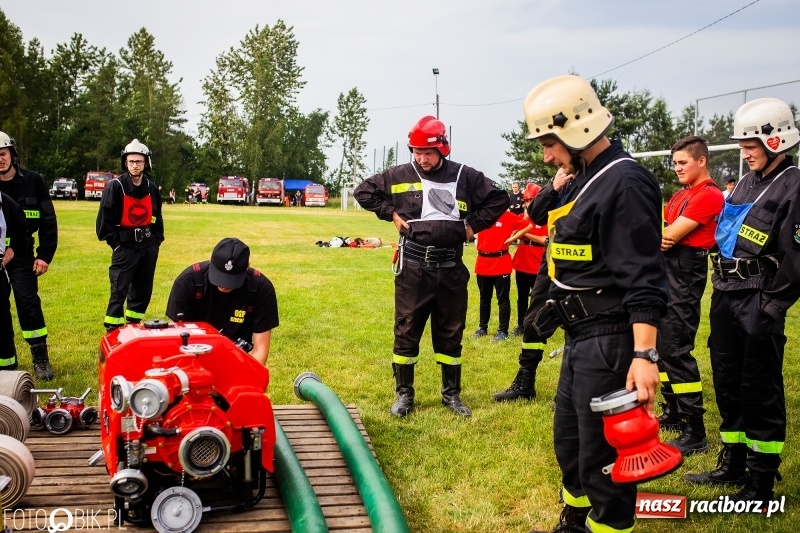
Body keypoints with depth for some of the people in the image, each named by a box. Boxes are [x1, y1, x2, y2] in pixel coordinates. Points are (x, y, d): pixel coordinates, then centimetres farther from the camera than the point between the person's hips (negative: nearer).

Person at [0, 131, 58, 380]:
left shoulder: (32, 181, -2)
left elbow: (48, 220, 1)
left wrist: (45, 255, -4)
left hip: (21, 254, -1)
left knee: (28, 303, -5)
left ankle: (40, 358, 4)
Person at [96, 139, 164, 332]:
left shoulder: (151, 189, 8)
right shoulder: (115, 187, -9)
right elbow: (104, 218, -9)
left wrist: (157, 241, 10)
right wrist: (115, 243, -10)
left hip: (148, 248, 6)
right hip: (125, 248, -6)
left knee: (143, 291, 11)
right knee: (119, 292, -8)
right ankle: (112, 331, -2)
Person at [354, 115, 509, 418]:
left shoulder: (465, 177, 2)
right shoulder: (400, 176, 1)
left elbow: (499, 199, 11)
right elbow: (364, 191, 10)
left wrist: (473, 225, 4)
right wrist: (391, 213, 0)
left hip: (451, 267, 1)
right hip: (413, 266, -1)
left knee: (451, 333, 10)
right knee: (407, 331, 4)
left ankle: (451, 394, 23)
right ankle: (404, 394, 16)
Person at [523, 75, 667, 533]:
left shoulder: (624, 183, -19)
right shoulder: (585, 177, 11)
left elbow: (644, 277, -24)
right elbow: (539, 215, 25)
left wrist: (645, 355, -29)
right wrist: (558, 182, 6)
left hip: (609, 341, -11)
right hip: (581, 337, 11)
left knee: (602, 455, -1)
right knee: (569, 439, 23)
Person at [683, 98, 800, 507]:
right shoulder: (746, 183, 14)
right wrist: (721, 290, 16)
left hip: (758, 304, -8)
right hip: (726, 297, 8)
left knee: (761, 391, 0)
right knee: (727, 383, 15)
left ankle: (762, 481, 10)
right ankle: (733, 464, 29)